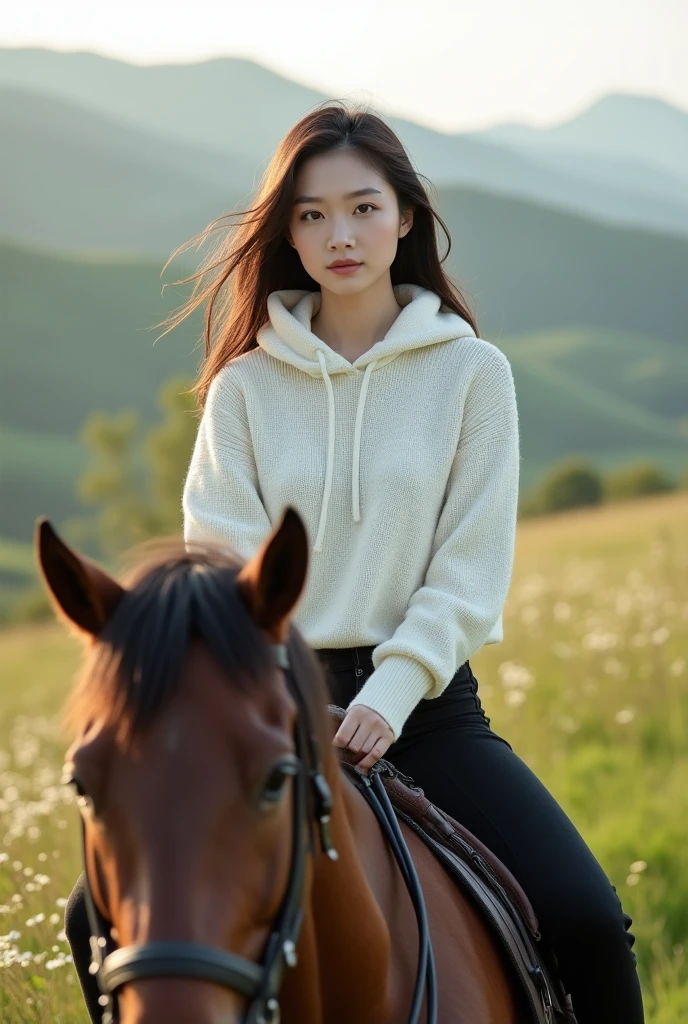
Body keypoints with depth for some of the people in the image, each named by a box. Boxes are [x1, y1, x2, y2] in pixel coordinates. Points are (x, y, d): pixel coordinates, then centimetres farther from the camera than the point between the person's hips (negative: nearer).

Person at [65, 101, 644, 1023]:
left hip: (425, 703, -1)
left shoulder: (472, 372, 3)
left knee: (588, 922, -20)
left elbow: (471, 572, -2)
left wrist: (390, 696, -17)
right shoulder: (245, 386, 6)